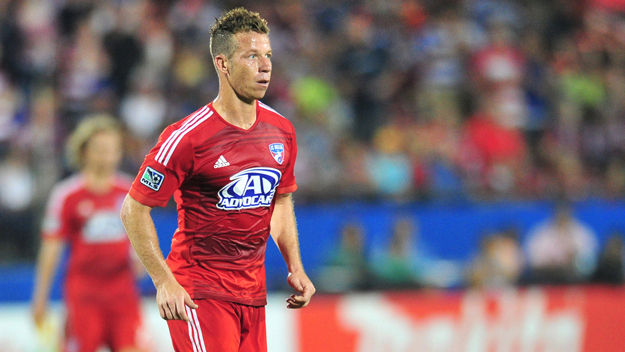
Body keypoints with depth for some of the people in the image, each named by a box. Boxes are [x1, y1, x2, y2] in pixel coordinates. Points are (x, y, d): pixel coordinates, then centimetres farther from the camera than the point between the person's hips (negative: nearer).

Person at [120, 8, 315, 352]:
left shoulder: (281, 131, 6)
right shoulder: (187, 138, -14)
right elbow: (134, 210, -10)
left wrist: (294, 267, 10)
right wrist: (165, 282, -16)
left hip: (252, 292, 6)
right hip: (198, 293, -6)